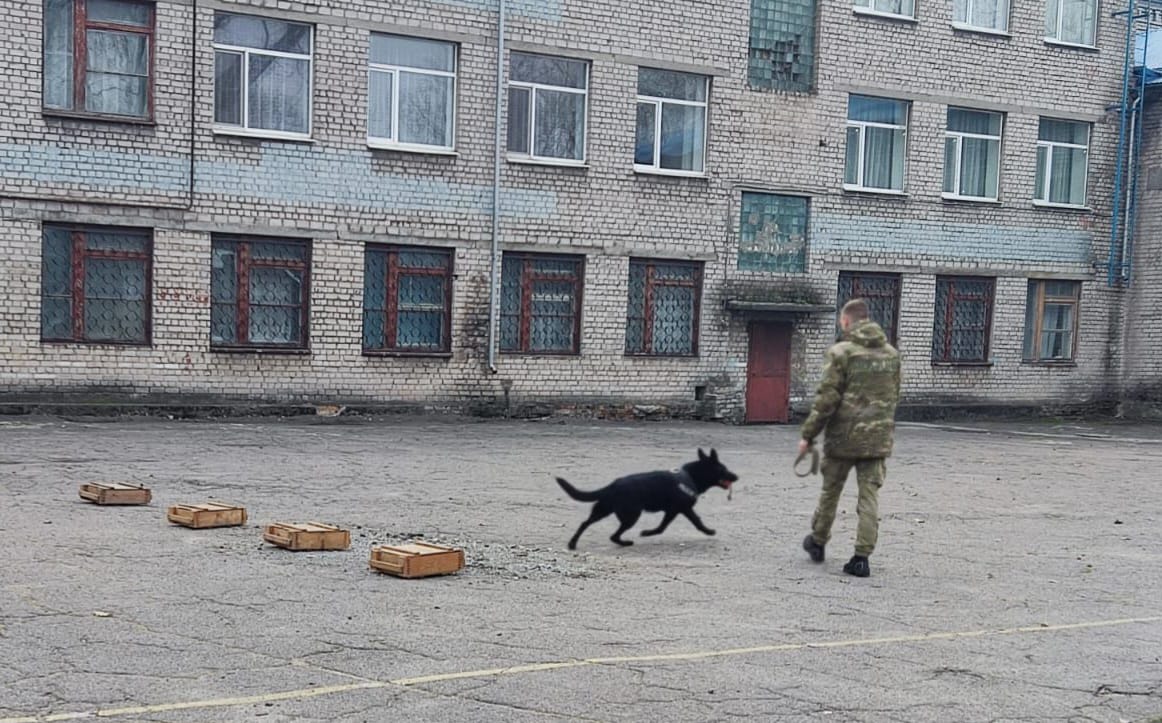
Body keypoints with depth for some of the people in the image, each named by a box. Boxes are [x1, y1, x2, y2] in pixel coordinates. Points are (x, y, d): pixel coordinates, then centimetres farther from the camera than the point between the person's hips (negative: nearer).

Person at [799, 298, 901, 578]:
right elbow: (894, 396, 14)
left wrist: (808, 434, -6)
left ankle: (818, 542, 29)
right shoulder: (891, 353, 7)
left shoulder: (841, 352, -11)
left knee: (830, 491, 14)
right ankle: (862, 557, -1)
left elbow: (826, 398, -13)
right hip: (878, 438, 4)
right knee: (870, 496, 4)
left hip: (844, 436, -4)